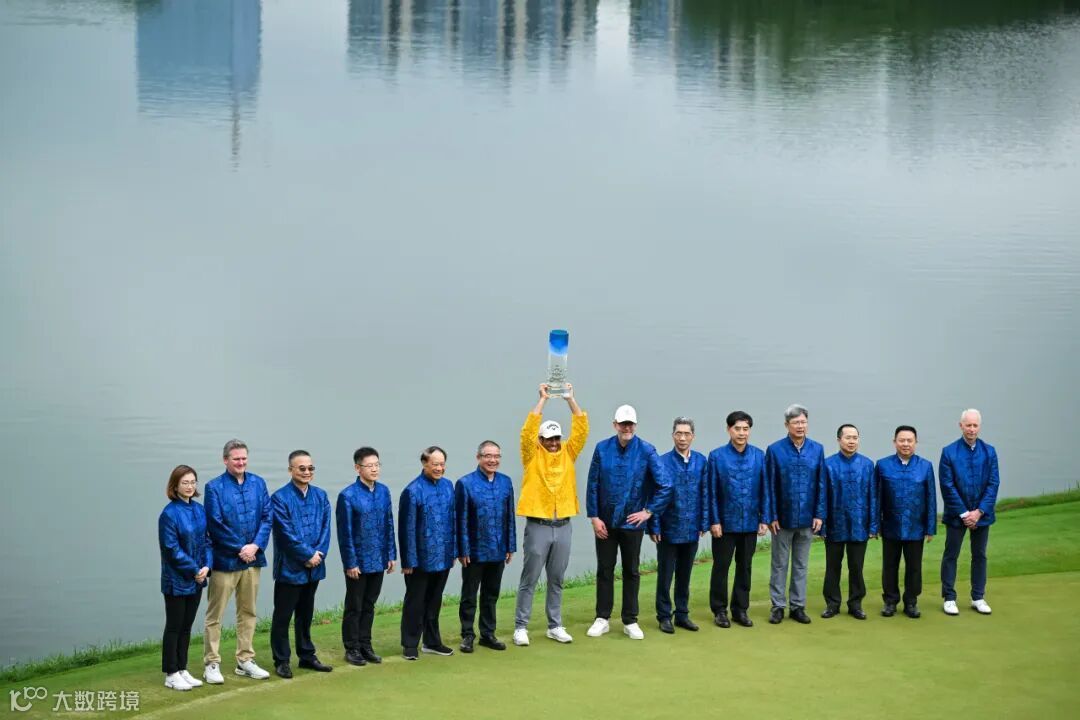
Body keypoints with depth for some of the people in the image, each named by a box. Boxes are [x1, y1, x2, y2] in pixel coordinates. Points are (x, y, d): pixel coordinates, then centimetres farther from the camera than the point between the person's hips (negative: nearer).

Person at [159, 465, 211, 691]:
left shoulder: (199, 510, 4)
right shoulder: (169, 514, -15)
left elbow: (206, 541, 7)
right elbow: (172, 549, -17)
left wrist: (207, 566, -8)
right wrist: (194, 570, -15)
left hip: (196, 579, 6)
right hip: (176, 581, -6)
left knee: (186, 626, 13)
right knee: (174, 626, 2)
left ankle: (182, 670, 22)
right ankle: (171, 675, 10)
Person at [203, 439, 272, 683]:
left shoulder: (258, 484, 5)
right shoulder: (214, 487, -7)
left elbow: (267, 518, 3)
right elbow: (215, 524, -10)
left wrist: (256, 545, -11)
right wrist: (240, 549, -12)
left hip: (252, 558, 5)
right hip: (225, 559, -5)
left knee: (248, 612, 13)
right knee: (215, 615, 0)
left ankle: (245, 660, 22)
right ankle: (211, 664, 5)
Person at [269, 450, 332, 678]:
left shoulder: (320, 496, 8)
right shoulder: (280, 498, -11)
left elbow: (325, 528, 5)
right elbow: (287, 534, -14)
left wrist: (318, 554, -9)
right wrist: (309, 555, -13)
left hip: (313, 567, 5)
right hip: (289, 568, -5)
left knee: (306, 615, 16)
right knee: (282, 617, 2)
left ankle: (307, 656, 26)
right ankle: (282, 661, 9)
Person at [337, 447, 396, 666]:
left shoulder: (384, 491, 3)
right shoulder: (348, 496, -13)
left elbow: (389, 525, 9)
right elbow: (345, 532, -11)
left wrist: (391, 555, 7)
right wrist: (350, 563, -12)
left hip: (378, 560, 5)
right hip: (358, 562, -5)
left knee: (369, 606, 14)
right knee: (354, 607, 7)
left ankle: (365, 646, 24)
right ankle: (352, 649, 16)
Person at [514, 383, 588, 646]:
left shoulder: (568, 452, 8)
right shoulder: (533, 454, -1)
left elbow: (582, 430, 0)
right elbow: (528, 431, -15)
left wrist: (570, 399, -6)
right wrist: (543, 400, -14)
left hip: (562, 526, 3)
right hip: (538, 525, -3)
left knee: (556, 580, 11)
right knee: (529, 579, 0)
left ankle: (555, 626, 18)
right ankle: (521, 626, 4)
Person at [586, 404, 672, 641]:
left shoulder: (646, 451, -9)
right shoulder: (602, 449, -3)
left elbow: (665, 485, -9)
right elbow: (593, 485, -1)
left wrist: (649, 511, -8)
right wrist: (594, 517, -4)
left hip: (632, 521, -1)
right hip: (605, 522, 1)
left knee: (631, 572, 8)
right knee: (604, 570, 9)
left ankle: (630, 621, 17)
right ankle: (602, 619, 18)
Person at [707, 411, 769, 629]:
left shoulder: (759, 456, 0)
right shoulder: (717, 456, -6)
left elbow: (764, 489, 3)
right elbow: (712, 492, -5)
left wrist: (764, 519, 0)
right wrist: (714, 521, -9)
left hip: (750, 523, 2)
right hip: (725, 522, -2)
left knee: (745, 566, 11)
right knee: (721, 566, 5)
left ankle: (741, 609, 20)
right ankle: (719, 610, 16)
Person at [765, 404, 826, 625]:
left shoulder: (817, 449, 0)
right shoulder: (775, 450, -7)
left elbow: (821, 484, 2)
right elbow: (770, 486, -5)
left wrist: (819, 514, -2)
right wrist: (772, 516, -8)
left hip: (806, 518, 2)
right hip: (783, 518, -2)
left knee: (801, 565, 10)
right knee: (779, 564, 7)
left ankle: (798, 606, 17)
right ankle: (778, 606, 14)